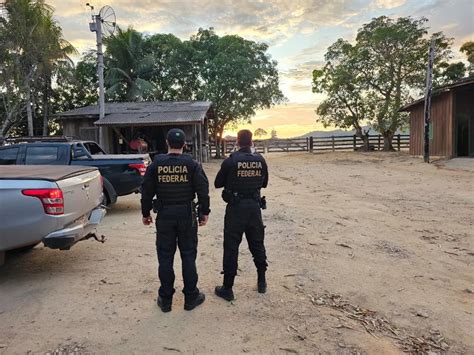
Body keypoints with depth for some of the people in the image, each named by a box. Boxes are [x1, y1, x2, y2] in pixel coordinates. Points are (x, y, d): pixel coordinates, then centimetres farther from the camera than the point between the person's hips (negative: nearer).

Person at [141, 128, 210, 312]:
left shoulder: (156, 164, -2)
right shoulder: (191, 164, -5)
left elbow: (147, 191, 2)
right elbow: (203, 190, -7)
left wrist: (146, 213, 13)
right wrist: (204, 212, 2)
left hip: (164, 215, 1)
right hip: (187, 215, -1)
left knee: (165, 257, 10)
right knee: (188, 256, 9)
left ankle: (165, 299, 19)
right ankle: (191, 297, 18)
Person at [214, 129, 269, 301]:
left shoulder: (230, 161, -11)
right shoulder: (260, 160, 0)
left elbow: (218, 183, -2)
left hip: (236, 208, -3)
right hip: (254, 206, 4)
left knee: (231, 247, 3)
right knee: (257, 244, 18)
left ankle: (227, 288, 9)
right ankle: (262, 282, 29)